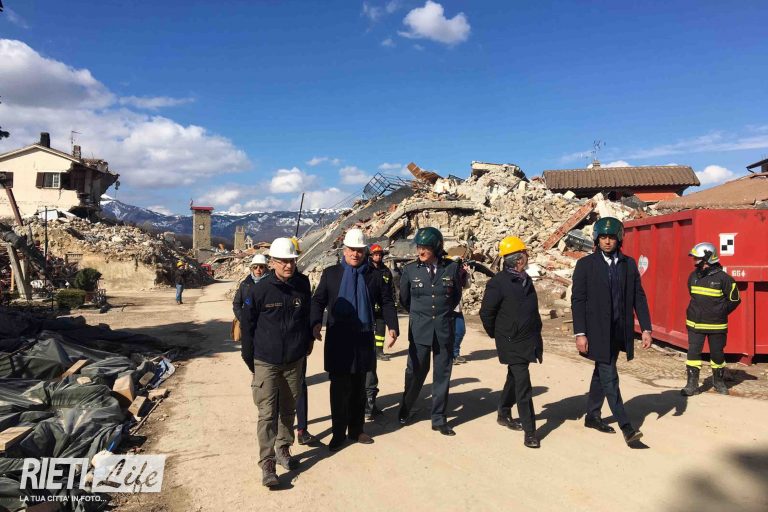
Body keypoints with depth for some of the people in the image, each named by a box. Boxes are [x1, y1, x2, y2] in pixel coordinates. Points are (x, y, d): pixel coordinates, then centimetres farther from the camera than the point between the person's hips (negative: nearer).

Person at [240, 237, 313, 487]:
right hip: (266, 363, -3)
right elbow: (248, 324, -3)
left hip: (294, 361, 4)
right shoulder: (260, 289, -12)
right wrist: (249, 358, 0)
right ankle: (267, 464, 4)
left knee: (289, 409, 15)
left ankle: (283, 449, 32)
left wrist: (307, 341, 18)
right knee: (267, 414, -3)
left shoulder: (302, 285, -3)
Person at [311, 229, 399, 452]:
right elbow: (318, 300, 1)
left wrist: (392, 327, -7)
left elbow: (386, 303, 7)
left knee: (359, 387, 14)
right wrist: (316, 322, -16)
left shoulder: (375, 276, 5)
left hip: (364, 339, 2)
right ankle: (338, 433, 15)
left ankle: (356, 430, 28)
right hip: (338, 340, -2)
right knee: (339, 388, 1)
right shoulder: (331, 273, 2)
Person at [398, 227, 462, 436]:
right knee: (415, 372, 5)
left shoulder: (451, 268, -3)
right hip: (419, 330, -1)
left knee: (442, 374, 7)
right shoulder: (410, 270, -3)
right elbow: (404, 298, 11)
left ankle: (438, 419, 19)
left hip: (445, 329, 1)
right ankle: (405, 410, 27)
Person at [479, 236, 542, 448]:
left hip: (528, 340, 8)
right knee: (523, 386, -8)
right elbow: (486, 312, -12)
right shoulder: (498, 283, -16)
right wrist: (497, 334, 0)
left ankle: (504, 415, 38)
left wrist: (536, 335, 18)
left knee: (514, 379, 21)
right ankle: (529, 432, -1)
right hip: (512, 343, -8)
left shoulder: (525, 279, 9)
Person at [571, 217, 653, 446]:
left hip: (619, 331, 5)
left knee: (601, 374, 17)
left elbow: (639, 297, 8)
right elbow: (577, 300, -7)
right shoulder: (585, 264, -6)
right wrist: (580, 333, -12)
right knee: (610, 379, -6)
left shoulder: (629, 264, 6)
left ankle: (592, 416, 30)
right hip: (598, 332, -5)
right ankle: (626, 427, -1)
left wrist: (646, 328, 1)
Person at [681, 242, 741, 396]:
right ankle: (692, 384, 3)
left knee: (717, 353, 11)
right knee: (693, 352, -2)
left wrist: (720, 313, -4)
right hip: (695, 324, 3)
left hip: (716, 325, -3)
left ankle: (718, 381, 31)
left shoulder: (723, 278, -11)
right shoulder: (693, 276, 3)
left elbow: (734, 299, -1)